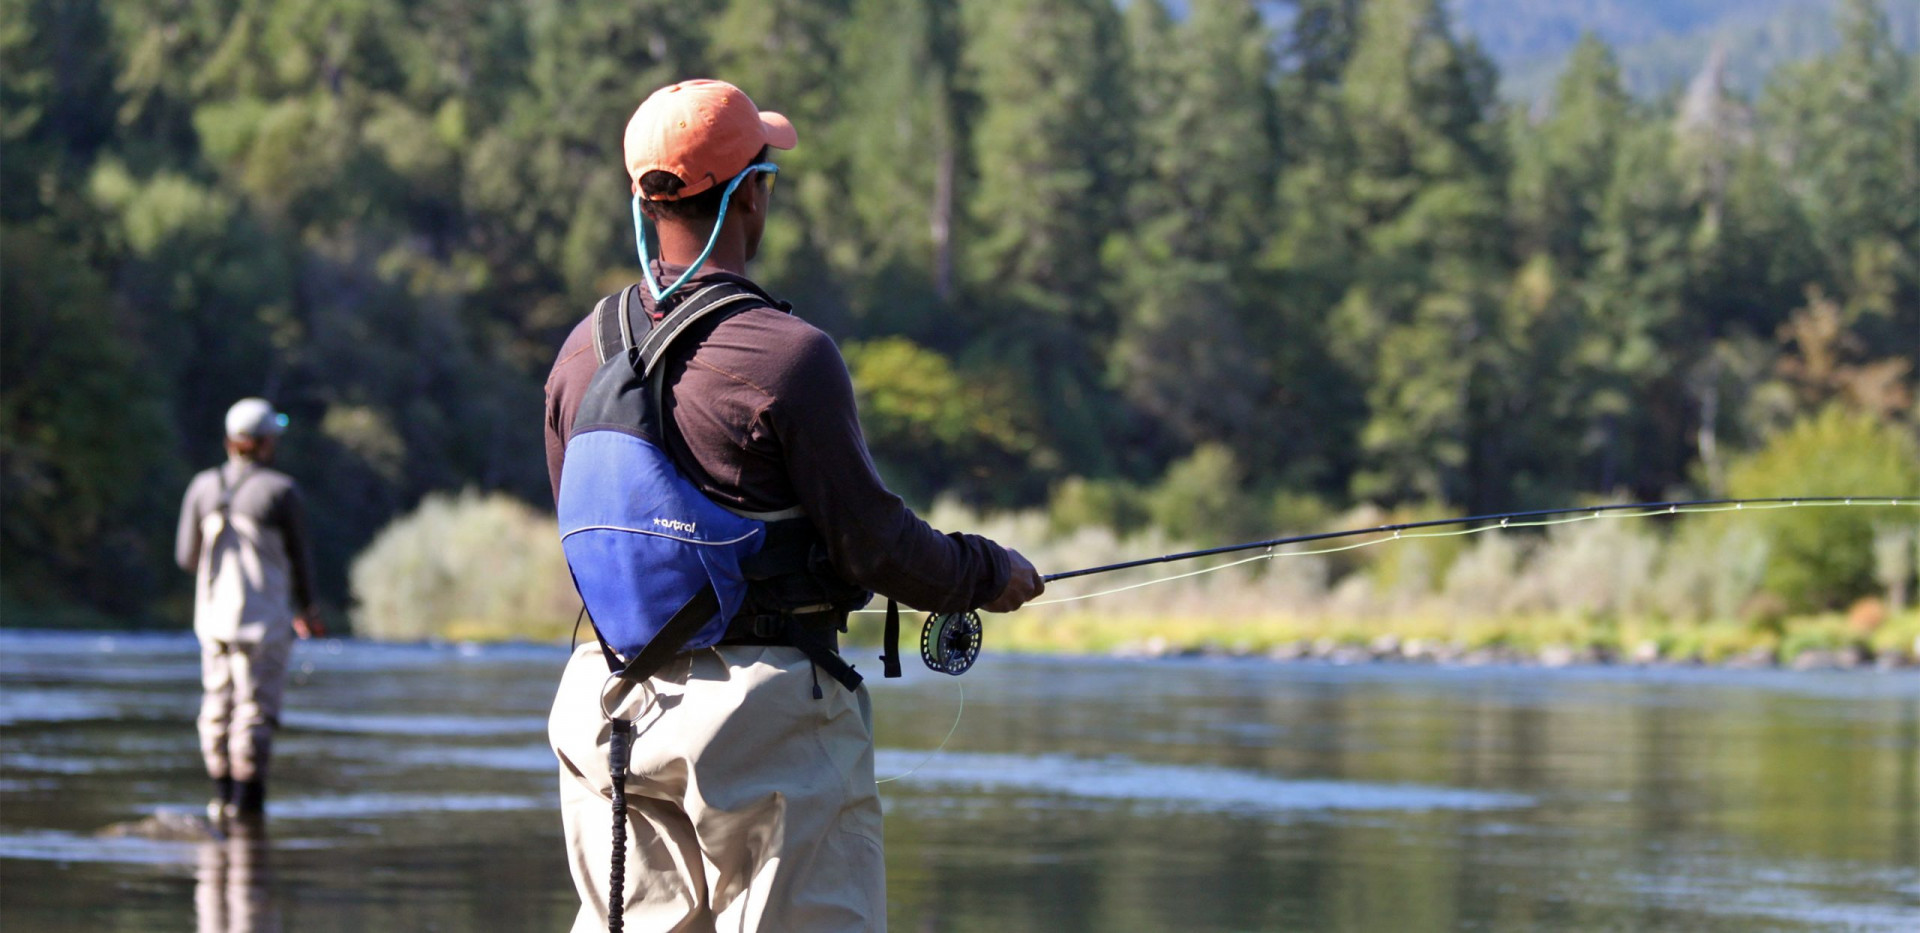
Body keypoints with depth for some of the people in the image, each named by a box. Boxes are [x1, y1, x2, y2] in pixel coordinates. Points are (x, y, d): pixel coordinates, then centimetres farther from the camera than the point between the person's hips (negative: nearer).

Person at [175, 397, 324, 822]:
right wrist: (307, 608, 13)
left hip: (213, 613, 4)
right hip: (265, 616, -4)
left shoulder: (203, 487, 0)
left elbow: (187, 556, 4)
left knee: (218, 702, 14)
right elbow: (300, 556, -4)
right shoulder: (280, 491, -12)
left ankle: (221, 794, 17)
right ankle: (247, 798, -1)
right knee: (256, 706, 0)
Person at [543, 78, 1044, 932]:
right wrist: (988, 574, 6)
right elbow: (872, 542, -11)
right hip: (760, 710, -6)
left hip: (608, 703, 6)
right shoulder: (787, 355, -15)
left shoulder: (584, 350, 6)